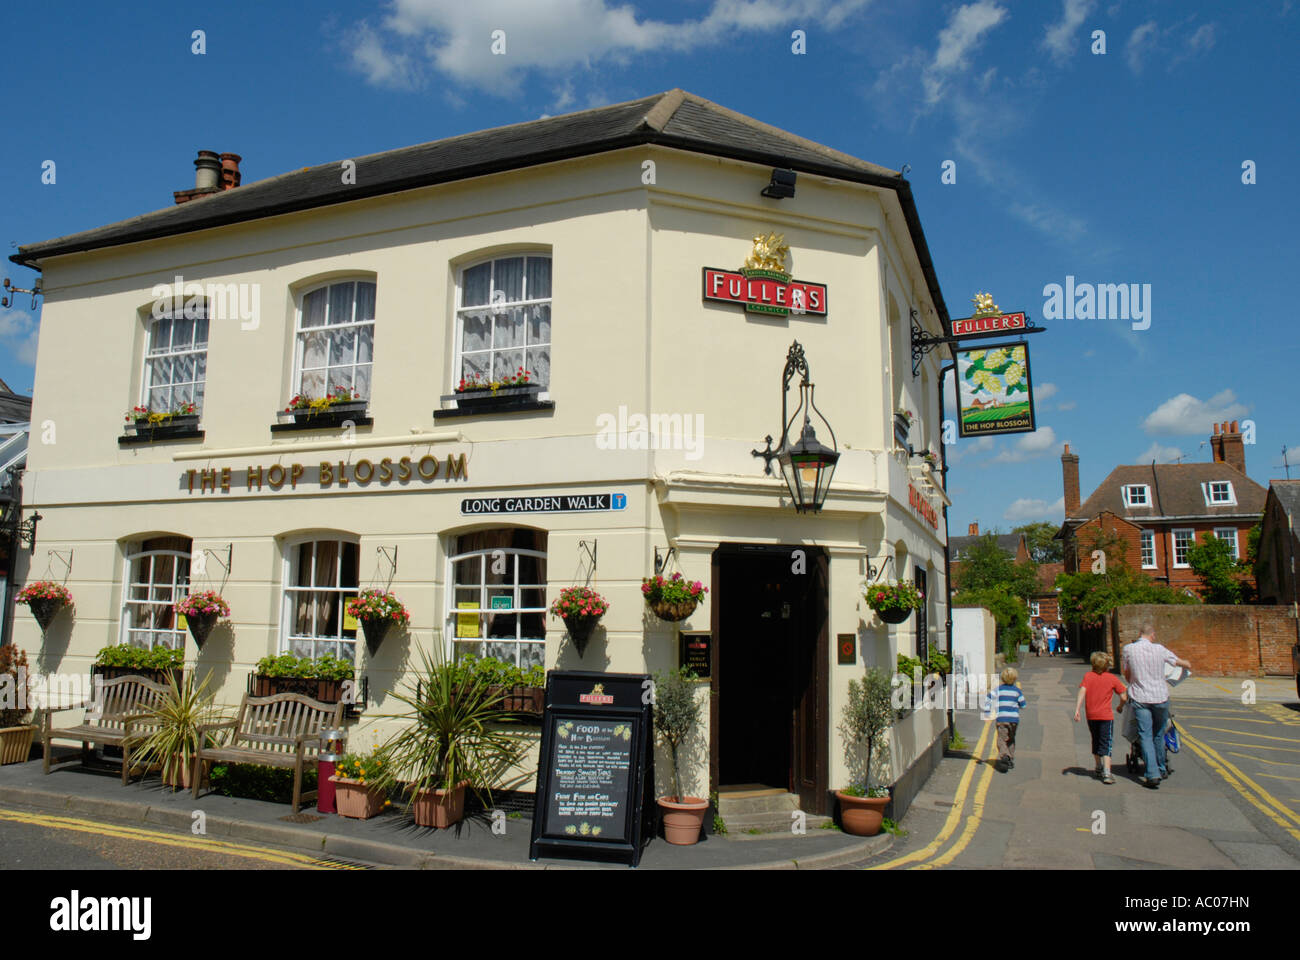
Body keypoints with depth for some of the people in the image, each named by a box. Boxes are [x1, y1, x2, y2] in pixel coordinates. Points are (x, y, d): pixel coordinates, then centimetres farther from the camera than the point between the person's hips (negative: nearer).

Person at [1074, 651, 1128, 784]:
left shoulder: (1088, 676, 0)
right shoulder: (1113, 678, -4)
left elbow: (1082, 692, -12)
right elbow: (1123, 697, -4)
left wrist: (1077, 710, -13)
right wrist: (1120, 707, 17)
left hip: (1091, 716, 3)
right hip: (1106, 716, -2)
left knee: (1096, 742, 19)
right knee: (1105, 744, -2)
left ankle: (1099, 769, 32)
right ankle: (1107, 773, -16)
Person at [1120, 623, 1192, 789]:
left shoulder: (1128, 650, -4)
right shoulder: (1159, 649, -3)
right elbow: (1180, 662, 16)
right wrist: (1188, 665, 39)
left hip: (1140, 698, -1)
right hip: (1160, 696, 1)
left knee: (1146, 736, 0)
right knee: (1159, 735, 17)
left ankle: (1152, 774, -10)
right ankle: (1161, 769, 29)